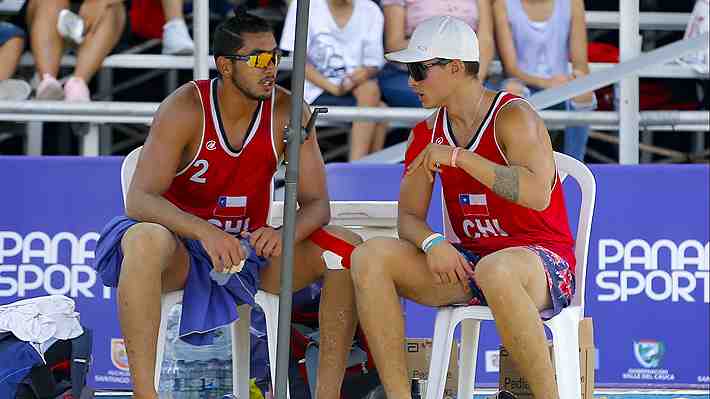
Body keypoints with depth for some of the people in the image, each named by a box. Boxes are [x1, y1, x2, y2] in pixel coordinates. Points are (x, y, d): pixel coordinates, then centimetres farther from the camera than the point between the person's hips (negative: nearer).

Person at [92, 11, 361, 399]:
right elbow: (139, 200, -24)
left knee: (347, 248, -17)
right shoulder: (184, 109, -16)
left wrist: (285, 234, -31)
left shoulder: (287, 112, -6)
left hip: (250, 250, 4)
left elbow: (316, 203, -6)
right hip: (183, 248, -4)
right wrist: (205, 232, -42)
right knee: (145, 240, -39)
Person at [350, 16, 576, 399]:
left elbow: (538, 195, -27)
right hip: (463, 264, 7)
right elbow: (408, 217, 7)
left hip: (542, 259, -7)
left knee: (495, 271, -42)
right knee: (369, 257, -14)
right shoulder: (427, 134, 9)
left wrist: (458, 157, -25)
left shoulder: (512, 117, -10)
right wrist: (432, 243, -17)